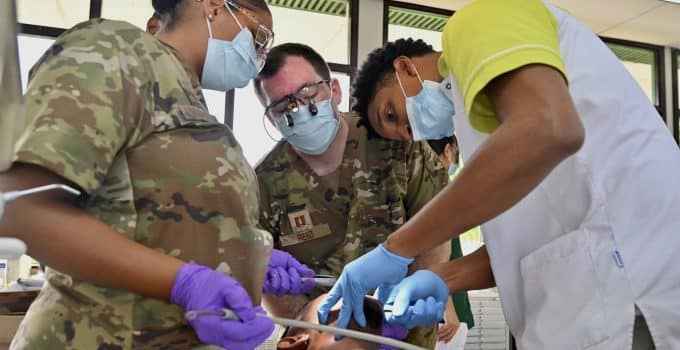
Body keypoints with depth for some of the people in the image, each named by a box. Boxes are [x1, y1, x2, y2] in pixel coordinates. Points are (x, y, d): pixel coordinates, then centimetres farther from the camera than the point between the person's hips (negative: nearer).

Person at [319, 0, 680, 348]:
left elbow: (547, 130, -23)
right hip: (606, 279, 10)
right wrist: (443, 280, 10)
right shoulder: (487, 104, 25)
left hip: (626, 280, -10)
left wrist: (397, 249, -16)